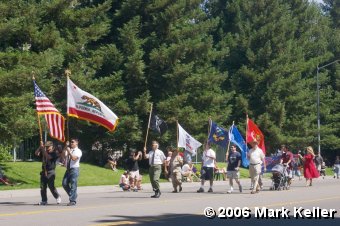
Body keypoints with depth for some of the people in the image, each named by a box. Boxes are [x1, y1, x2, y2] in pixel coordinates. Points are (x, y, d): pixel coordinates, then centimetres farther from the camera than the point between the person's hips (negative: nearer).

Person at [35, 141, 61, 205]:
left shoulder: (54, 153, -6)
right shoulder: (44, 152, 13)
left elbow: (48, 156, -23)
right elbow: (36, 153, 6)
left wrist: (42, 148, -21)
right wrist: (40, 147, -6)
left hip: (50, 172, -6)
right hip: (44, 172, 6)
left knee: (51, 186, -10)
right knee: (42, 187, 3)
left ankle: (58, 197, 12)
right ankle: (44, 201, 9)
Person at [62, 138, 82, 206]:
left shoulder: (78, 151, -4)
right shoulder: (69, 150, 17)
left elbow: (74, 158, -19)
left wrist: (69, 151, -17)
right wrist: (65, 147, 0)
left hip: (74, 169, -7)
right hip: (68, 169, 7)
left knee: (73, 185, -7)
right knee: (64, 184, 3)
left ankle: (73, 201, -5)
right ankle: (73, 195, 19)